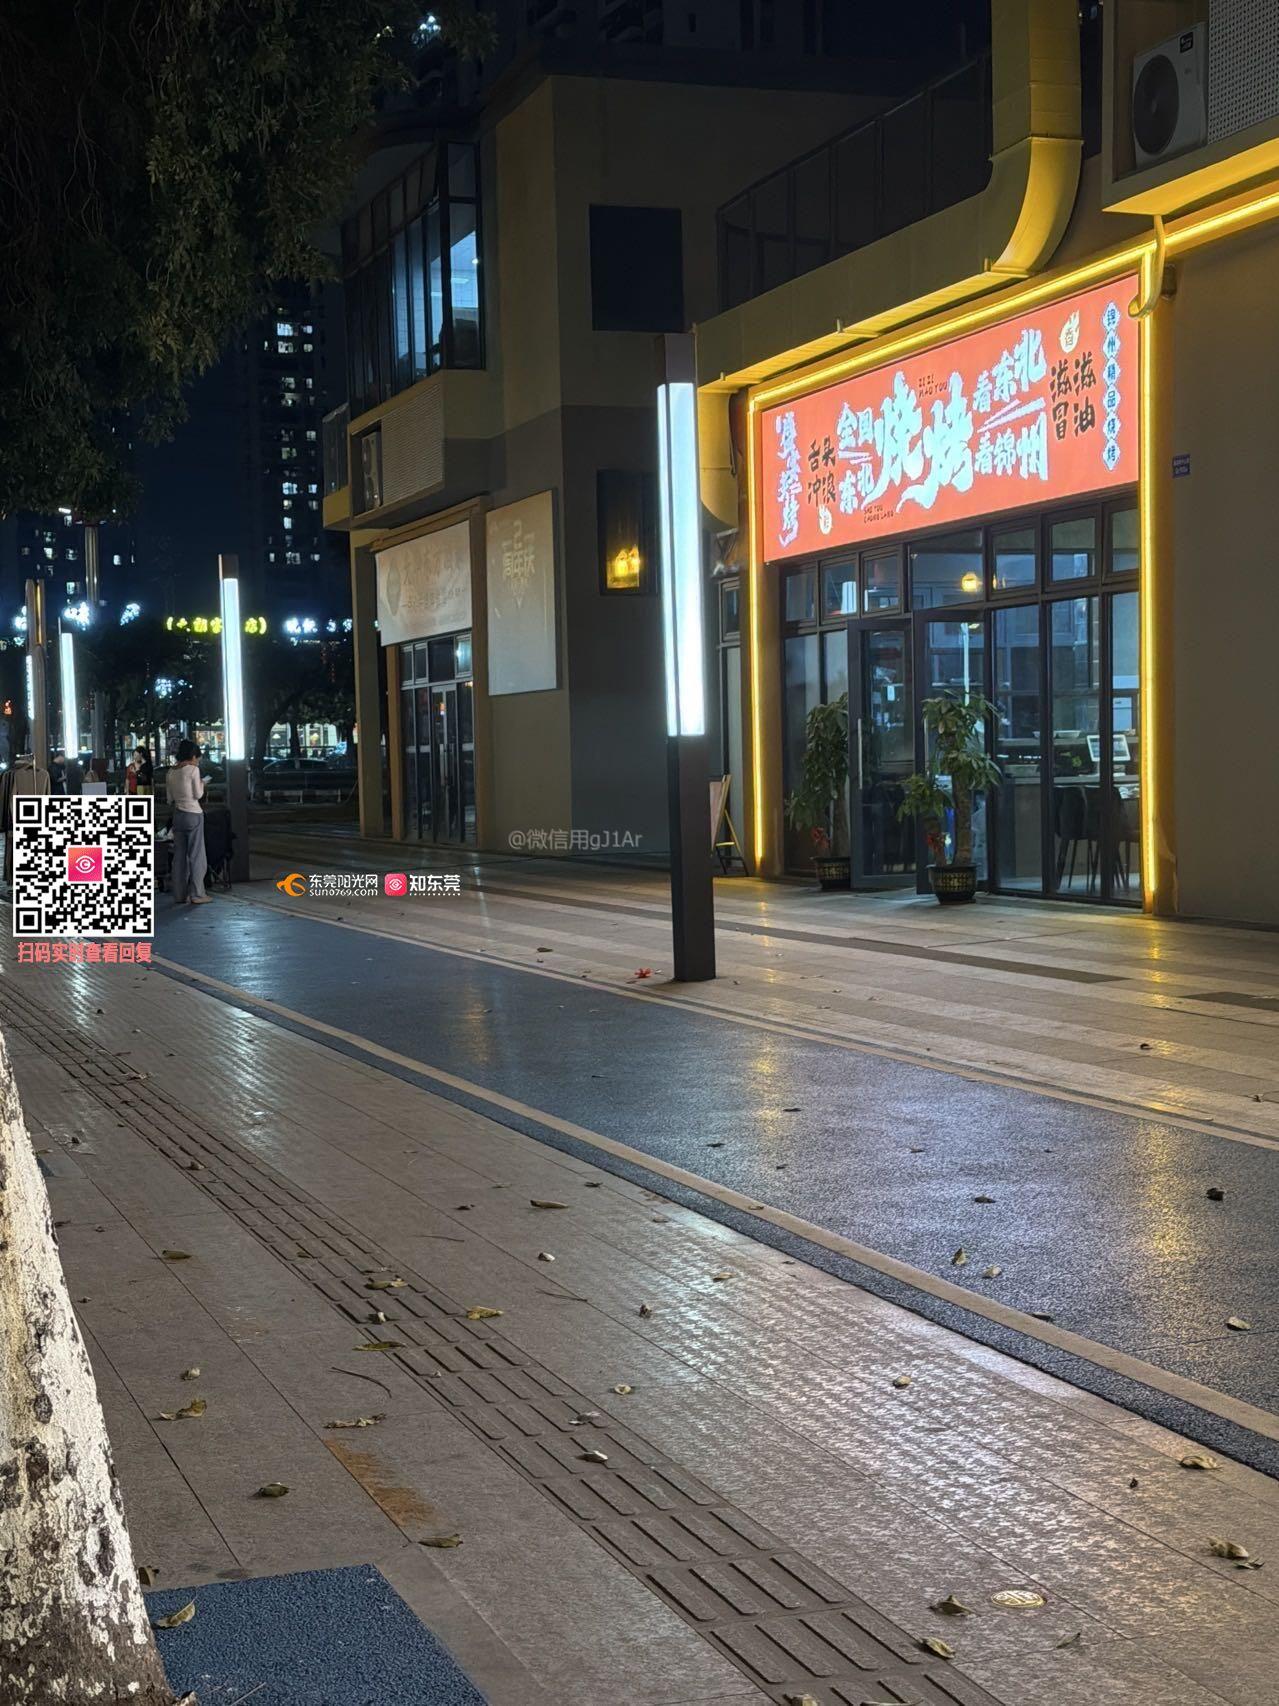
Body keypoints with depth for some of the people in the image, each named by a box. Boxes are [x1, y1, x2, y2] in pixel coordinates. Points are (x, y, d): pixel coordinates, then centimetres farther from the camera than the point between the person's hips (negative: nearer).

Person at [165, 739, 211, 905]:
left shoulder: (171, 772, 8)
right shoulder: (193, 769, -10)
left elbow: (170, 799, 11)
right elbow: (198, 794, -7)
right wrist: (201, 783, 10)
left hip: (177, 815, 6)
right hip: (193, 814, -6)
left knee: (179, 855, 8)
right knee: (196, 854, 0)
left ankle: (180, 895, 9)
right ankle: (196, 894, 1)